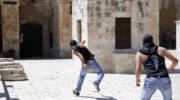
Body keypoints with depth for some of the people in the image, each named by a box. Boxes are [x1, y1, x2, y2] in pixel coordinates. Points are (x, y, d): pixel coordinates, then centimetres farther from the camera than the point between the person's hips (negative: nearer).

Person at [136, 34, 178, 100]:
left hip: (151, 81, -2)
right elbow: (175, 60, 10)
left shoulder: (140, 53, 5)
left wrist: (137, 79, 16)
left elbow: (138, 70, -5)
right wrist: (172, 66, 33)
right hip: (164, 80, 2)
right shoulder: (161, 49, 10)